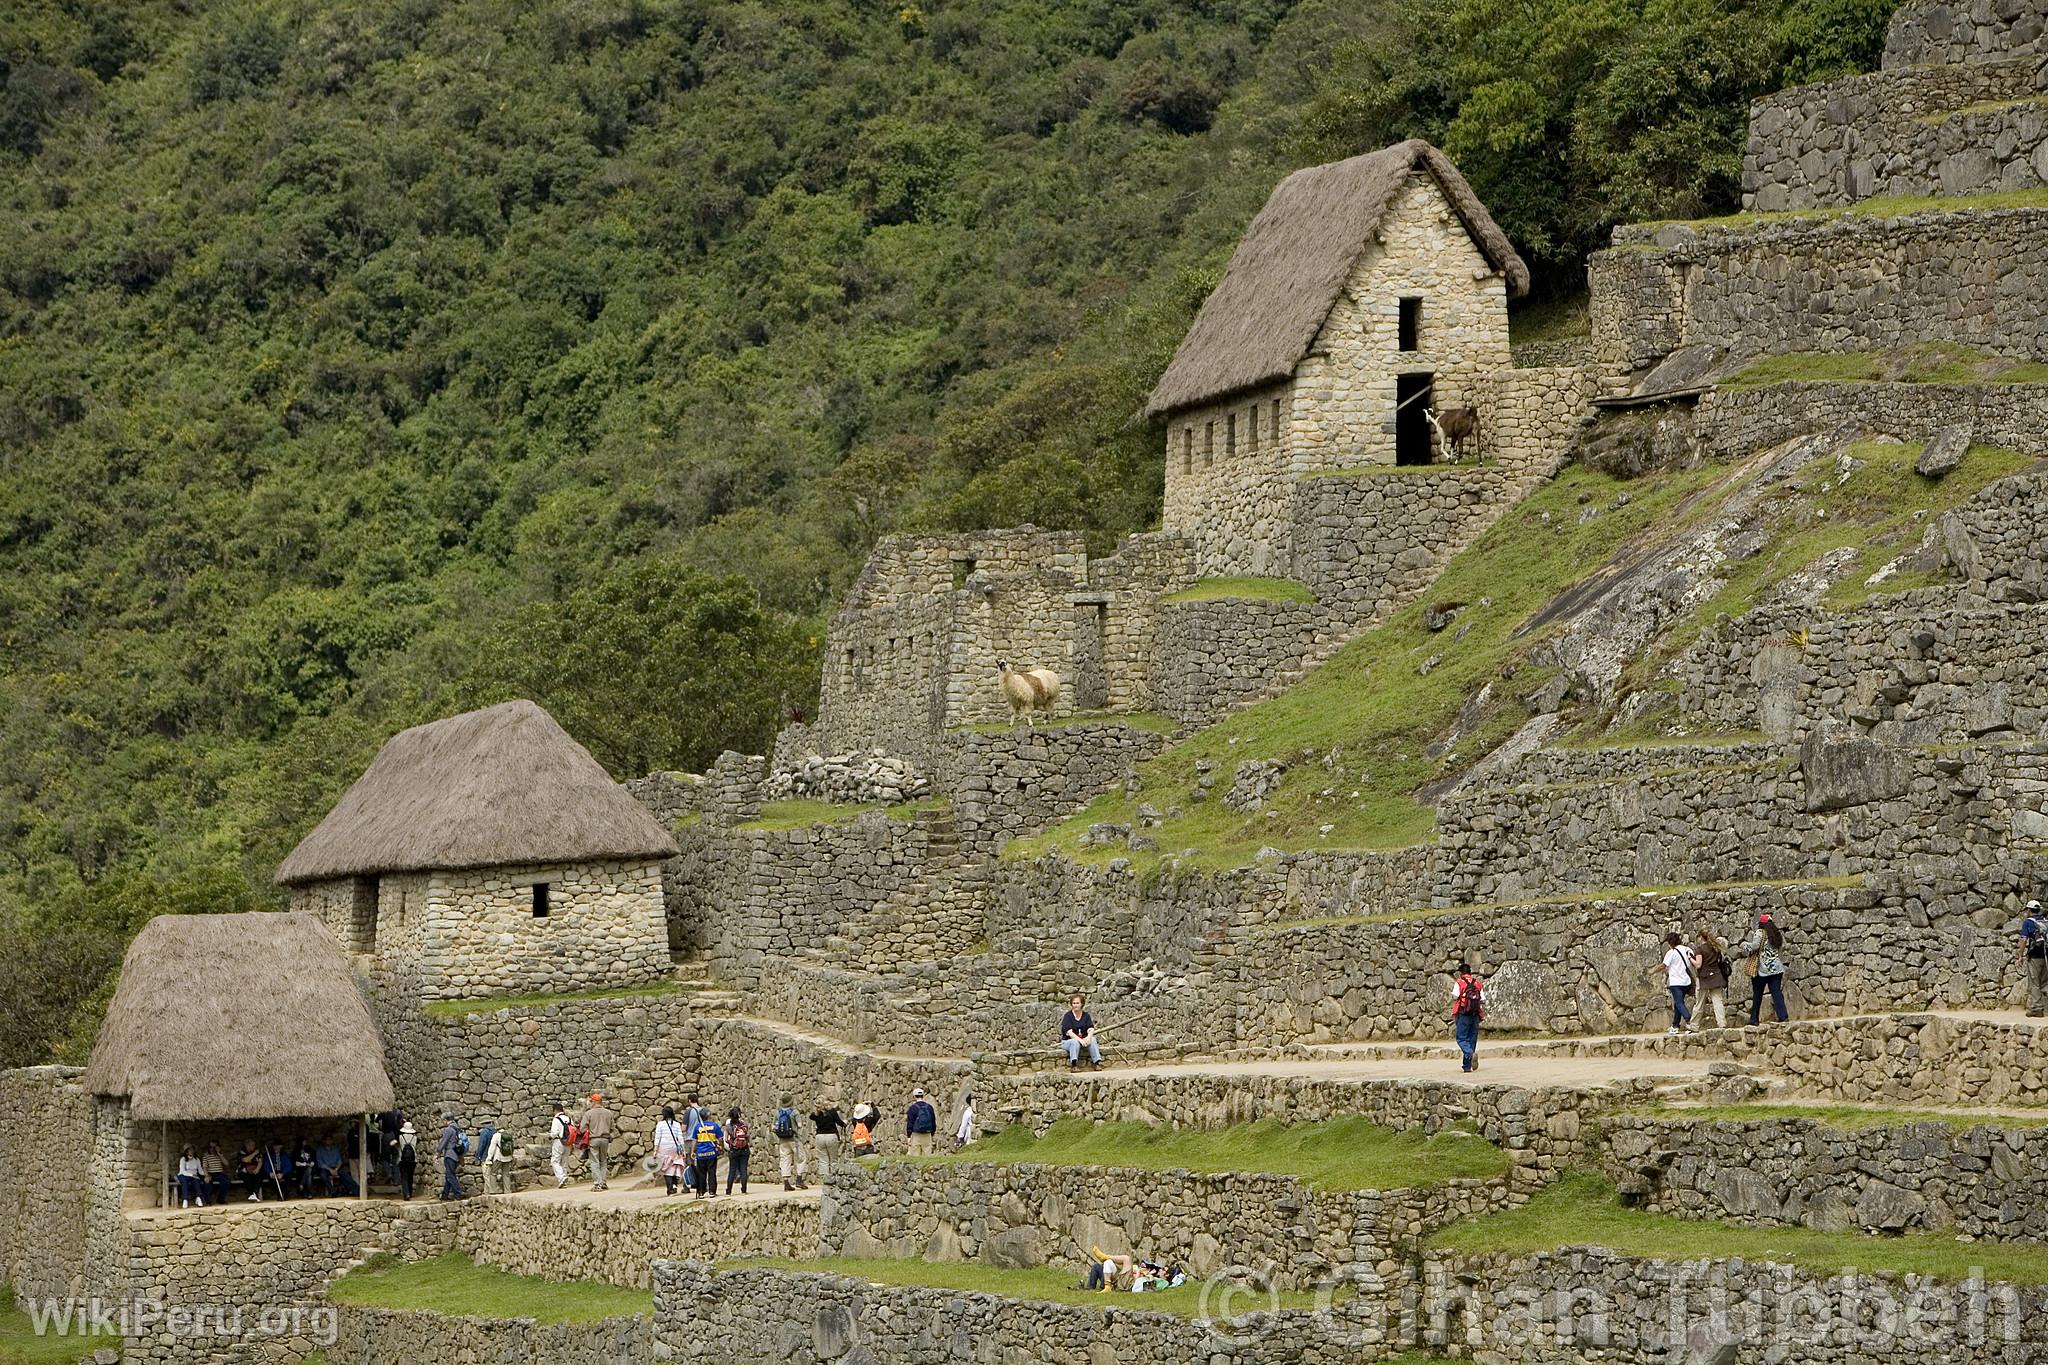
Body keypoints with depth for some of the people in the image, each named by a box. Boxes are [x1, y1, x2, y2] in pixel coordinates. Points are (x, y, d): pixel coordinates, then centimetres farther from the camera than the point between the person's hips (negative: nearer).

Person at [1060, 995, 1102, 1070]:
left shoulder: (1086, 1015, 7)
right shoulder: (1067, 1016, -5)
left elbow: (1091, 1029, -3)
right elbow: (1069, 1032, -16)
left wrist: (1088, 1037, -27)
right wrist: (1079, 1040, -31)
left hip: (1083, 1040, 3)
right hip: (1068, 1041, -3)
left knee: (1092, 1039, -26)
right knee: (1075, 1042, -36)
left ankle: (1097, 1063, -33)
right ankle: (1074, 1065, -44)